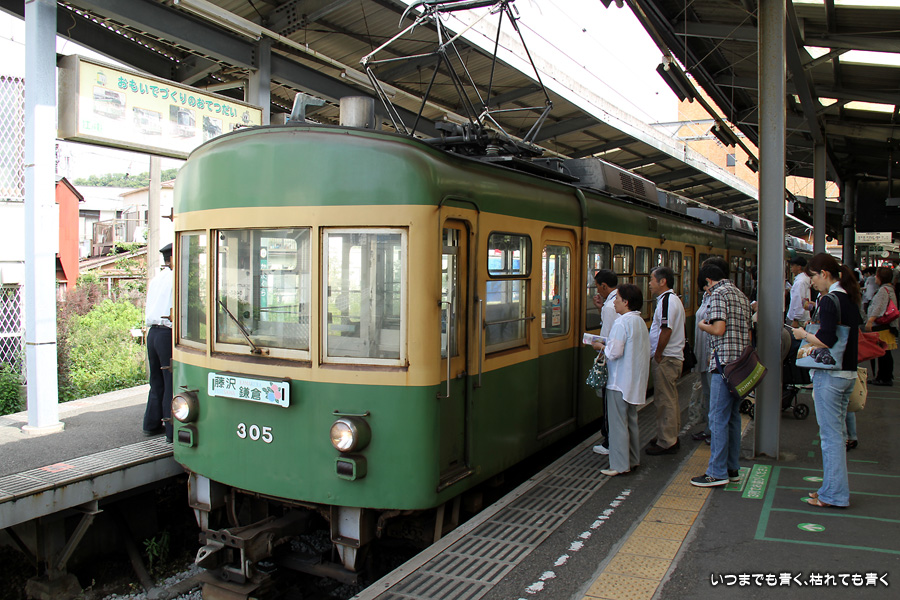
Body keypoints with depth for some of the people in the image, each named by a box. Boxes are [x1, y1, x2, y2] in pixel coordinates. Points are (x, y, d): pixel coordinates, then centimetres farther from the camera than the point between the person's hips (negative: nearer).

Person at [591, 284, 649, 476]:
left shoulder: (622, 323, -19)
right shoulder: (640, 321, 9)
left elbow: (614, 352, -24)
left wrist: (601, 347, -4)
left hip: (620, 382, -9)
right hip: (635, 381, 9)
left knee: (618, 423, -2)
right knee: (631, 420, 17)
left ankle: (620, 465, 3)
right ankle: (633, 460, 25)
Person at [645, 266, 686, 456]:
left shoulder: (667, 300, -17)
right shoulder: (673, 299, 17)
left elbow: (666, 330, -24)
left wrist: (658, 355, -16)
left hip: (665, 359, -11)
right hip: (673, 357, 11)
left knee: (665, 400, -4)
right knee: (669, 399, 18)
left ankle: (666, 443, 2)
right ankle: (671, 436, 28)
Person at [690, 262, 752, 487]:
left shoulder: (718, 294, -9)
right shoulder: (741, 295, 18)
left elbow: (718, 329, -19)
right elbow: (747, 332, 20)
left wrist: (703, 325, 0)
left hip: (724, 364, -9)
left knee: (718, 419, -5)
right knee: (733, 417, 14)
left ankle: (717, 473, -2)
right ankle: (732, 468, 21)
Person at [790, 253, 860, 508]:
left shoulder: (829, 300, -17)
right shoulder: (850, 298, 11)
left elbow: (827, 341, -24)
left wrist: (804, 335, -8)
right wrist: (812, 340, 15)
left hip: (830, 374, -9)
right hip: (848, 372, 9)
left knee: (830, 435, -1)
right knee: (837, 433, 16)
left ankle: (834, 495, 6)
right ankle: (834, 488, 26)